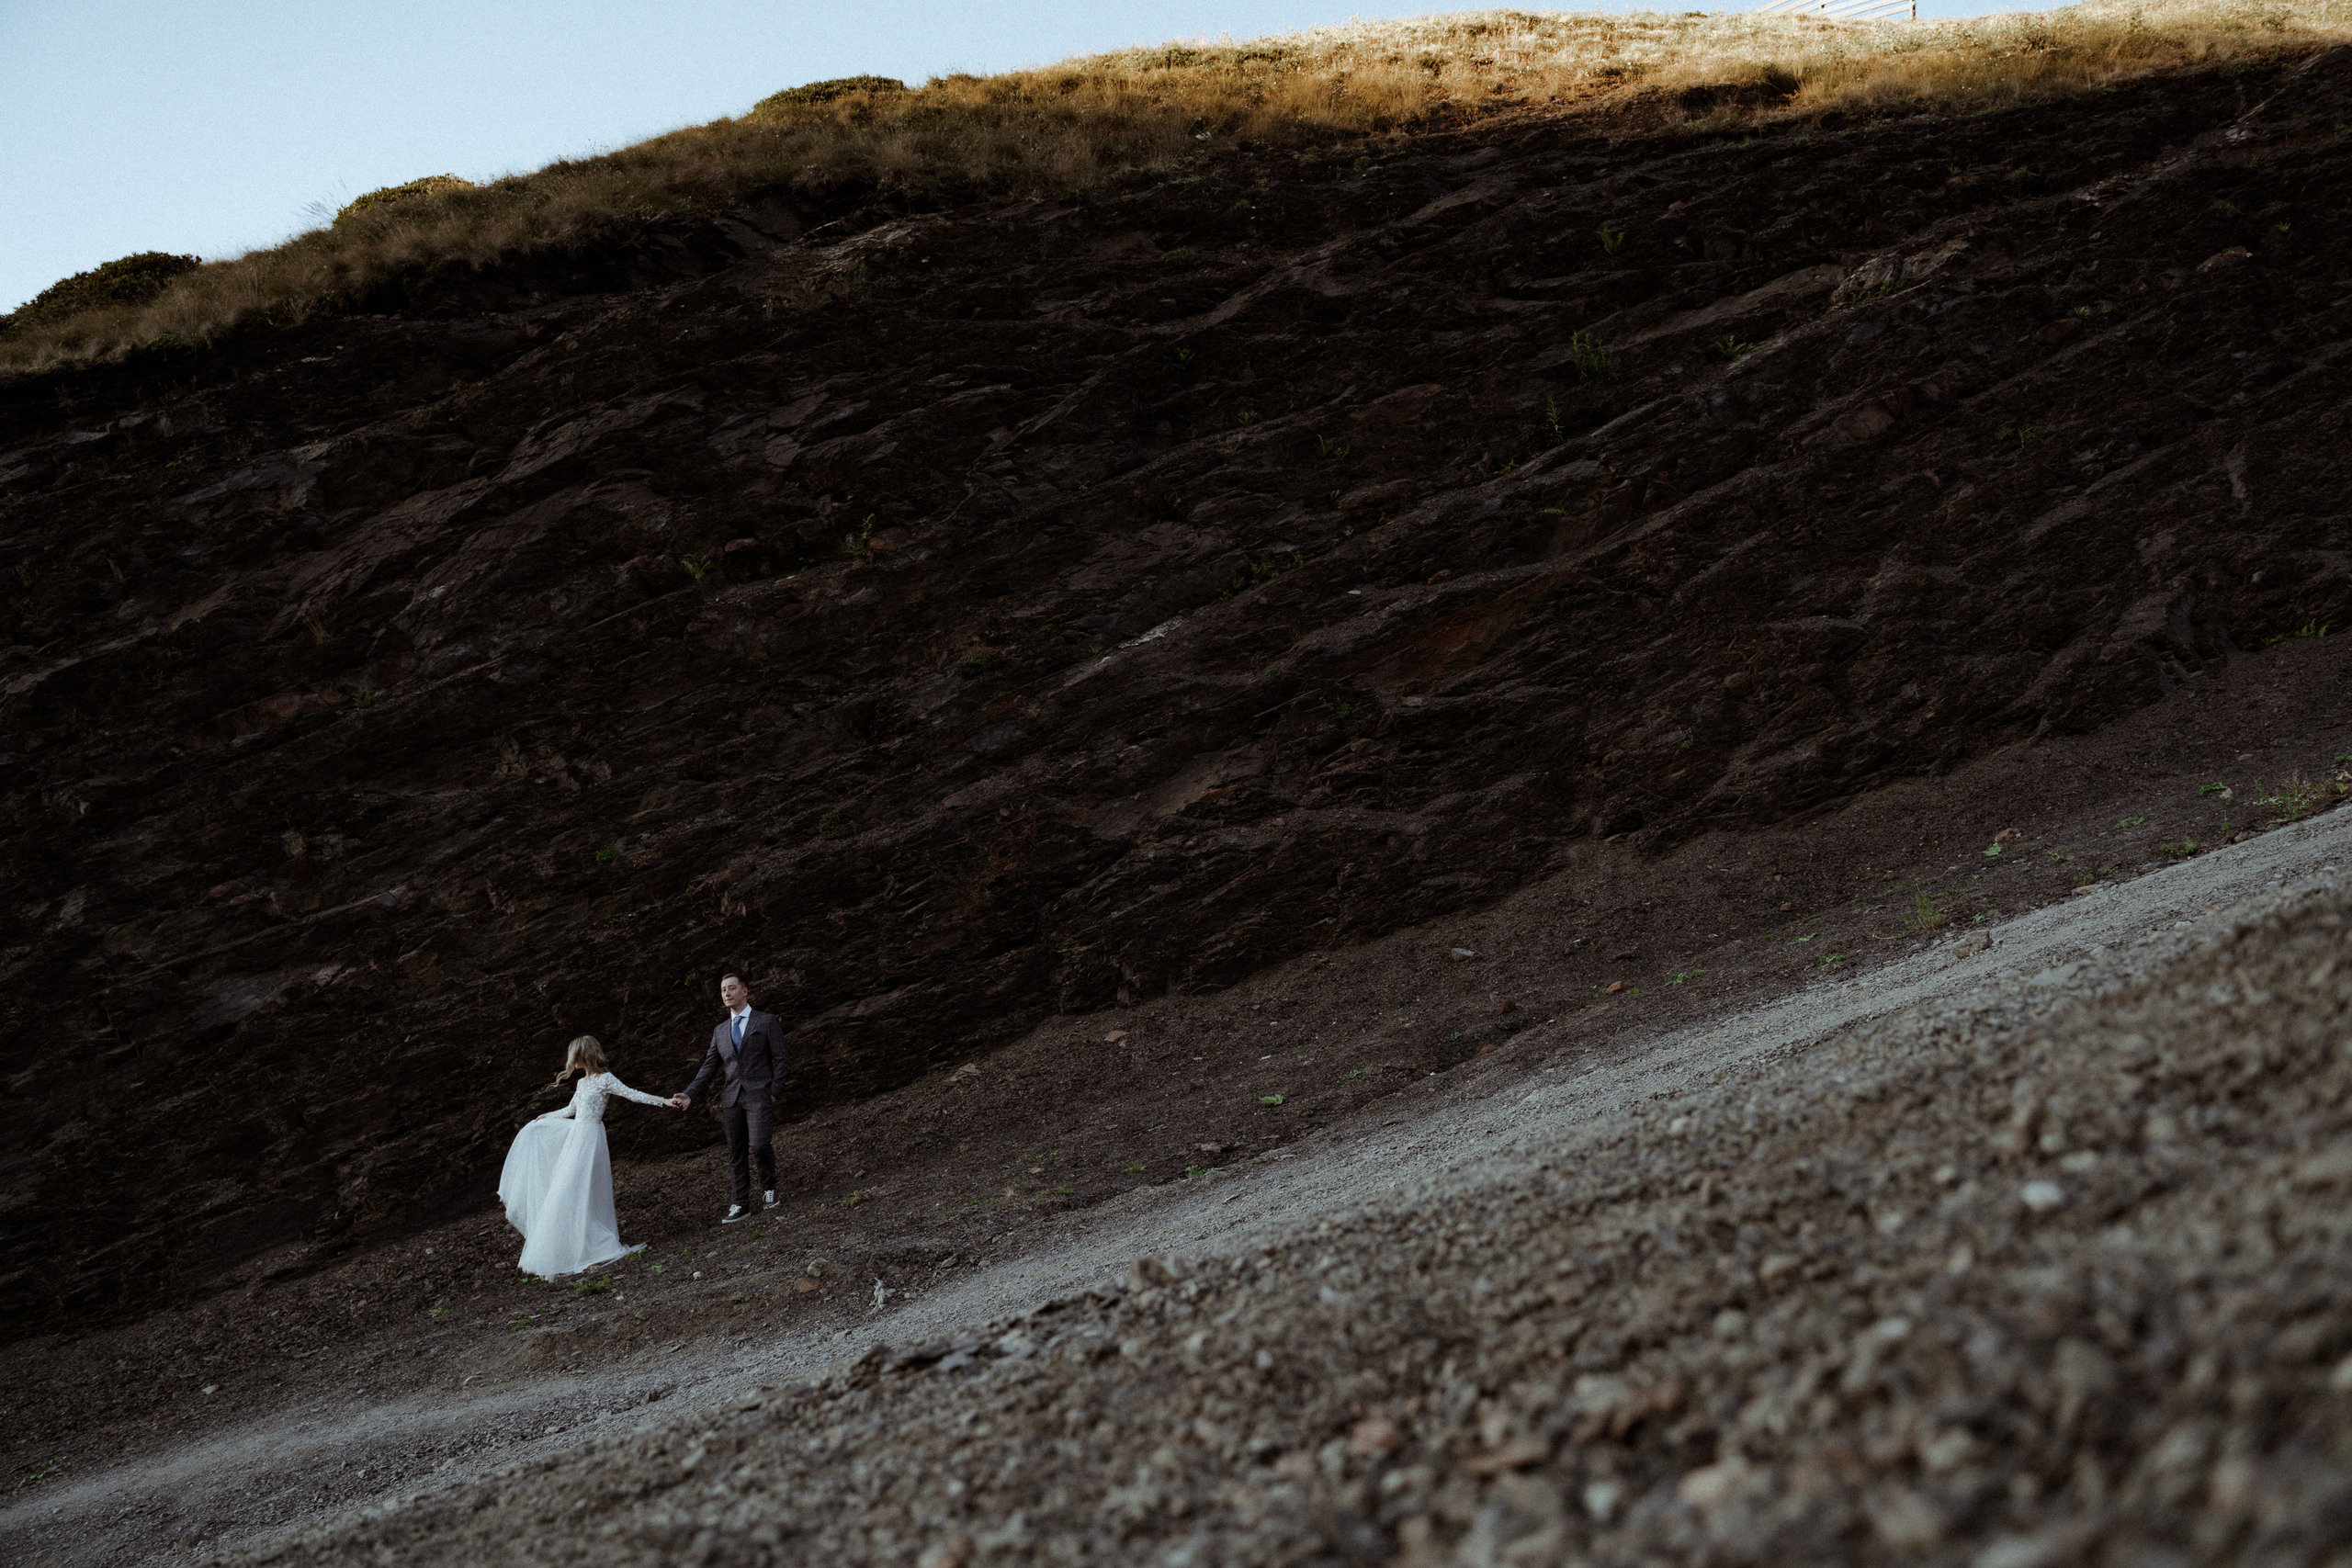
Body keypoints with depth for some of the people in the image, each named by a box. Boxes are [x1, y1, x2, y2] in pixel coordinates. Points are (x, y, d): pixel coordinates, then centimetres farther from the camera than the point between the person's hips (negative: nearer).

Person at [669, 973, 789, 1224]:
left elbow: (779, 1058, 3)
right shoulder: (720, 1031, 17)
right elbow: (709, 1067, 15)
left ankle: (768, 1187, 7)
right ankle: (739, 1205, 8)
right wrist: (689, 1095, 3)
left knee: (758, 1146, -18)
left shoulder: (766, 1022, 5)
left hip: (758, 1094, -5)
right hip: (731, 1097, 5)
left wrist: (774, 1091, -8)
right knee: (736, 1153, 4)